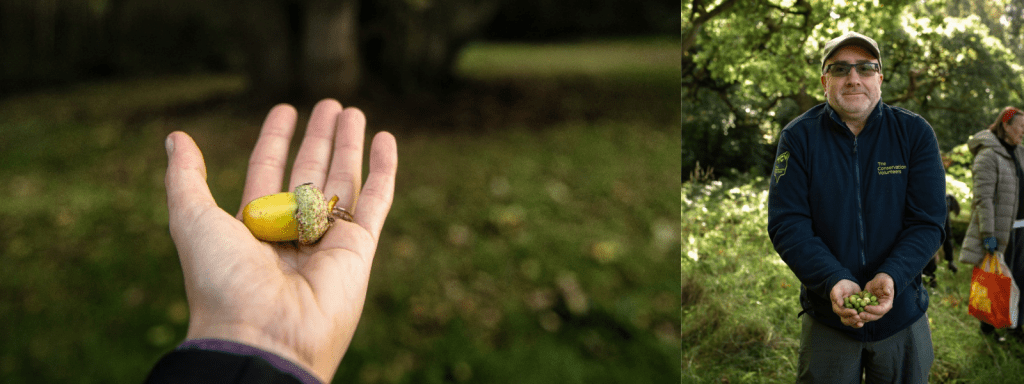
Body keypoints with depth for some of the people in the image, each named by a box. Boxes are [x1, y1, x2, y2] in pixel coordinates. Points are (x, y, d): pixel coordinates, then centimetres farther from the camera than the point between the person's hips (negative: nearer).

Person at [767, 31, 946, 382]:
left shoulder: (915, 133, -5)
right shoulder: (798, 137, -7)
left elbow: (928, 221, -8)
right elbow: (786, 224, -12)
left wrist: (891, 277, -26)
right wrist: (834, 281, -27)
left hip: (903, 315, 1)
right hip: (826, 319, -1)